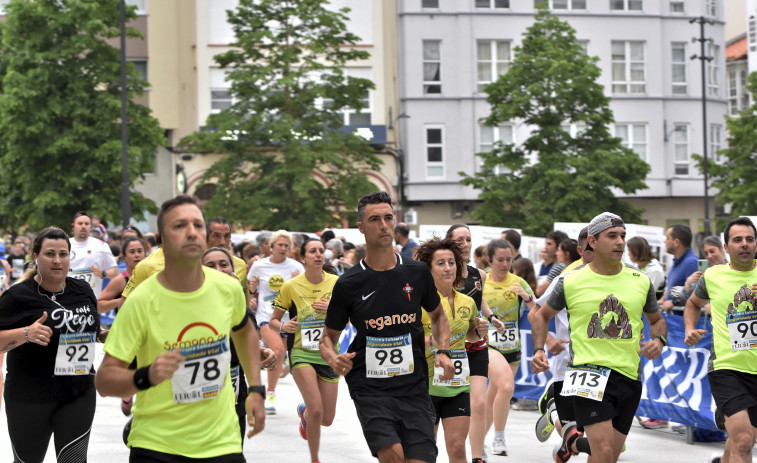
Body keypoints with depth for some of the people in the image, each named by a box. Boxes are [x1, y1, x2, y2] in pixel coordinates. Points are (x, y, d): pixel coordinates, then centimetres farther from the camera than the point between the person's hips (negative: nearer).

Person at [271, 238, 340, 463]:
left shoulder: (336, 282, -1)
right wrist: (284, 327, -19)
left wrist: (332, 309, -17)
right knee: (316, 410, -20)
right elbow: (273, 320, 3)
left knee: (327, 419, 6)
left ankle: (304, 412, 43)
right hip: (301, 352, -3)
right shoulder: (291, 286, -6)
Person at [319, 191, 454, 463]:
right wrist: (333, 359, -14)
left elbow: (437, 315, 22)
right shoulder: (348, 284, -1)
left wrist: (443, 352, 5)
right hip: (370, 389, -3)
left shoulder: (417, 273, 5)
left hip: (414, 387, 3)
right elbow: (329, 336, 8)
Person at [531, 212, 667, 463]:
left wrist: (658, 340, 0)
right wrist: (539, 350, 0)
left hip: (628, 376, 4)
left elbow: (656, 320, 22)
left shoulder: (640, 281, 7)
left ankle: (575, 437, 39)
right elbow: (541, 315, 15)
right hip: (588, 373, -4)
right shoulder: (571, 282, 0)